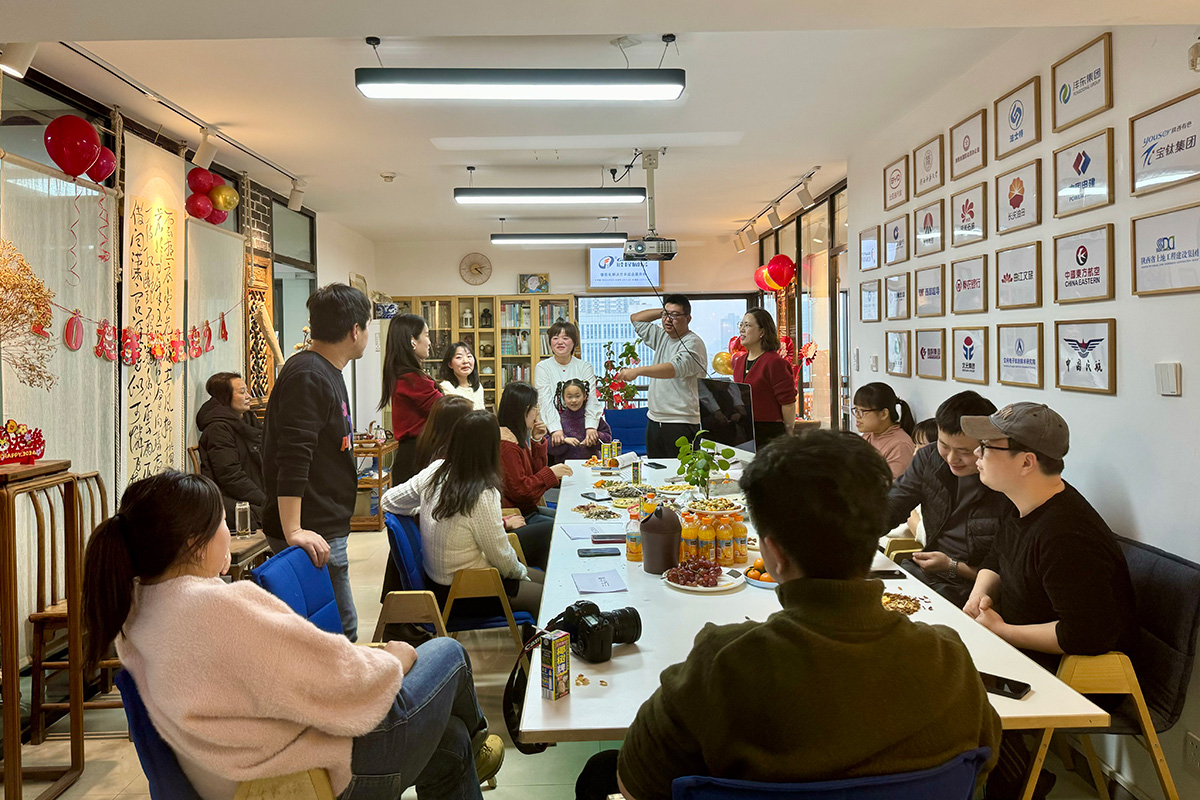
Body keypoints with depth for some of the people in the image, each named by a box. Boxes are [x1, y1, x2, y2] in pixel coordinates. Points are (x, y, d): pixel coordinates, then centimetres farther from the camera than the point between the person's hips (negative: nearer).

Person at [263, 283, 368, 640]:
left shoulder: (325, 371, 17)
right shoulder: (308, 377, -17)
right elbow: (291, 460, -25)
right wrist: (293, 531, -29)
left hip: (325, 528, 10)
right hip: (313, 536, -10)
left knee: (341, 629, 15)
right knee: (341, 632, -5)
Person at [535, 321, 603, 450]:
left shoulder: (585, 367, 8)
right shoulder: (542, 367, 5)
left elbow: (591, 400, -4)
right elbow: (546, 402, -8)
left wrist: (590, 428, -22)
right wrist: (556, 429, -23)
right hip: (551, 426, -1)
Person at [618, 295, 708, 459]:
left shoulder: (693, 343, -9)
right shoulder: (662, 337, 16)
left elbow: (675, 368, -27)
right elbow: (636, 319, 28)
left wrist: (638, 371, -37)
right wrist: (663, 311, 14)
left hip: (681, 423, -8)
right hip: (654, 421, 8)